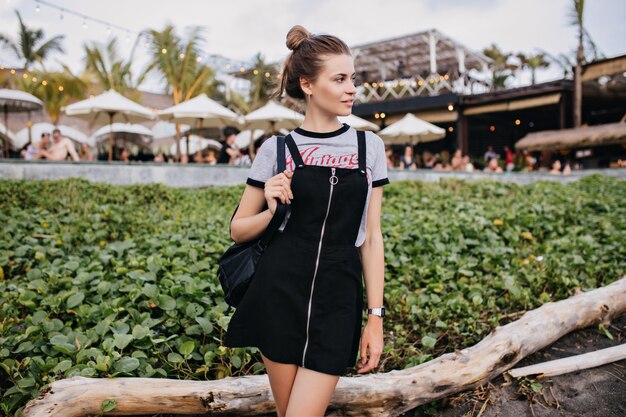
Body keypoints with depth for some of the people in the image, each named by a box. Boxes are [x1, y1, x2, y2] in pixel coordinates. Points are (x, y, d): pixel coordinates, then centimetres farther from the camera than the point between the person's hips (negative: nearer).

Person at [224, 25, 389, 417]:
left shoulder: (370, 146, 5)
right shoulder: (278, 148, 1)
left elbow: (372, 237, 5)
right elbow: (239, 230, 7)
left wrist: (375, 316, 2)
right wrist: (271, 209, -14)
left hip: (338, 302, 1)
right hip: (281, 294, 0)